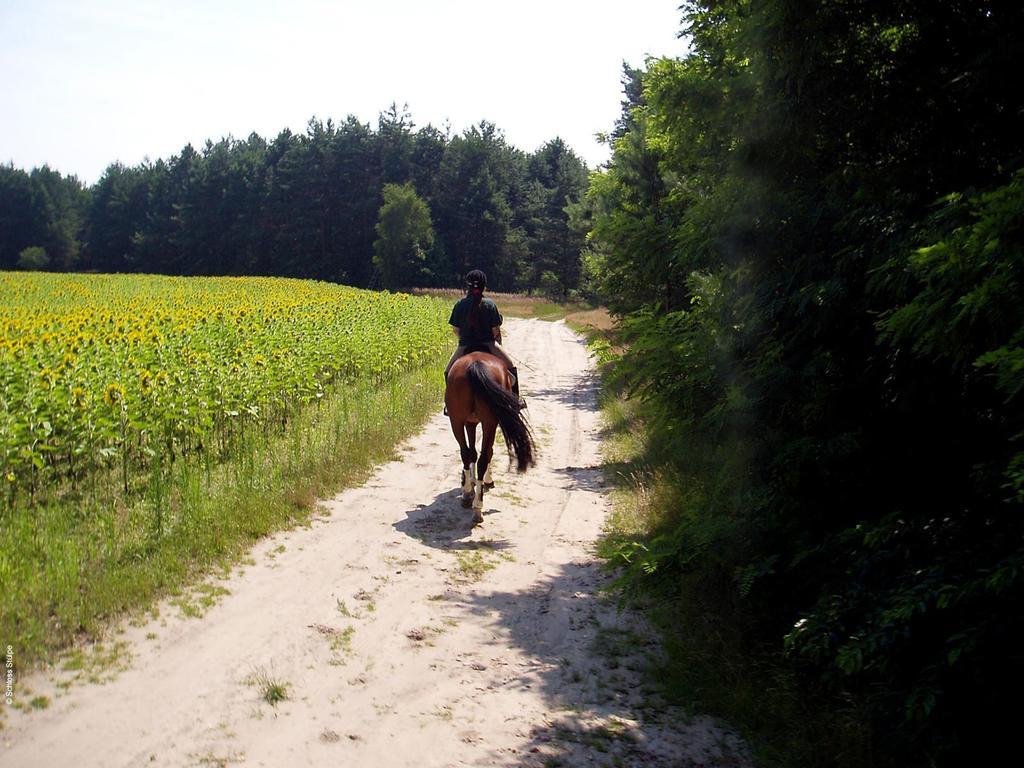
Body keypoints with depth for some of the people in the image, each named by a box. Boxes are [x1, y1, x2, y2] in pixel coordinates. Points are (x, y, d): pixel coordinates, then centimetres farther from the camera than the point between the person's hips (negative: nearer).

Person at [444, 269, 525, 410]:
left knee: (448, 372, 22)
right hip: (487, 345, -1)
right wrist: (498, 345, 14)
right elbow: (496, 331, -4)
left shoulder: (460, 305, -3)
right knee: (511, 366, 14)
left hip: (465, 347, 1)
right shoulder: (490, 304, -6)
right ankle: (516, 398, 11)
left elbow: (455, 330, 2)